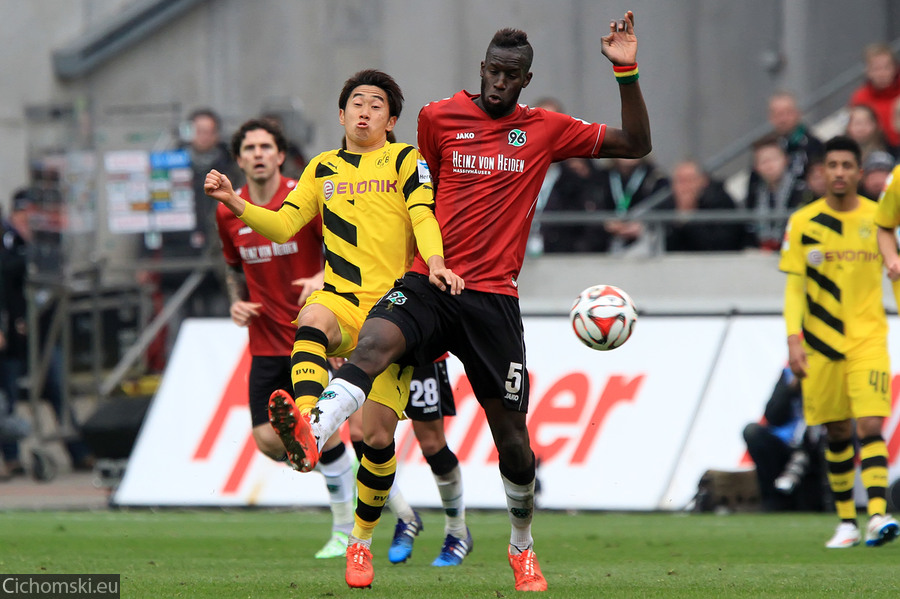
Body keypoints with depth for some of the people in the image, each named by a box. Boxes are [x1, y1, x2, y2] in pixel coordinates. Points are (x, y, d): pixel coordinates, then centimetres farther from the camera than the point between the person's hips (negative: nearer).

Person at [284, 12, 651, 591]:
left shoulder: (546, 130, 7)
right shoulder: (438, 117, 7)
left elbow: (636, 145, 7)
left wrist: (628, 73, -3)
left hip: (494, 298, 0)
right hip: (428, 283, 0)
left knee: (514, 439, 3)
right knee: (373, 344, -34)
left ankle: (522, 544, 27)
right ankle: (311, 436, -50)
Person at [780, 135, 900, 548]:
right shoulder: (803, 222, 2)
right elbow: (794, 286, 3)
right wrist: (794, 338, -7)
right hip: (821, 343, 1)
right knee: (837, 433, 6)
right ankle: (846, 521, 16)